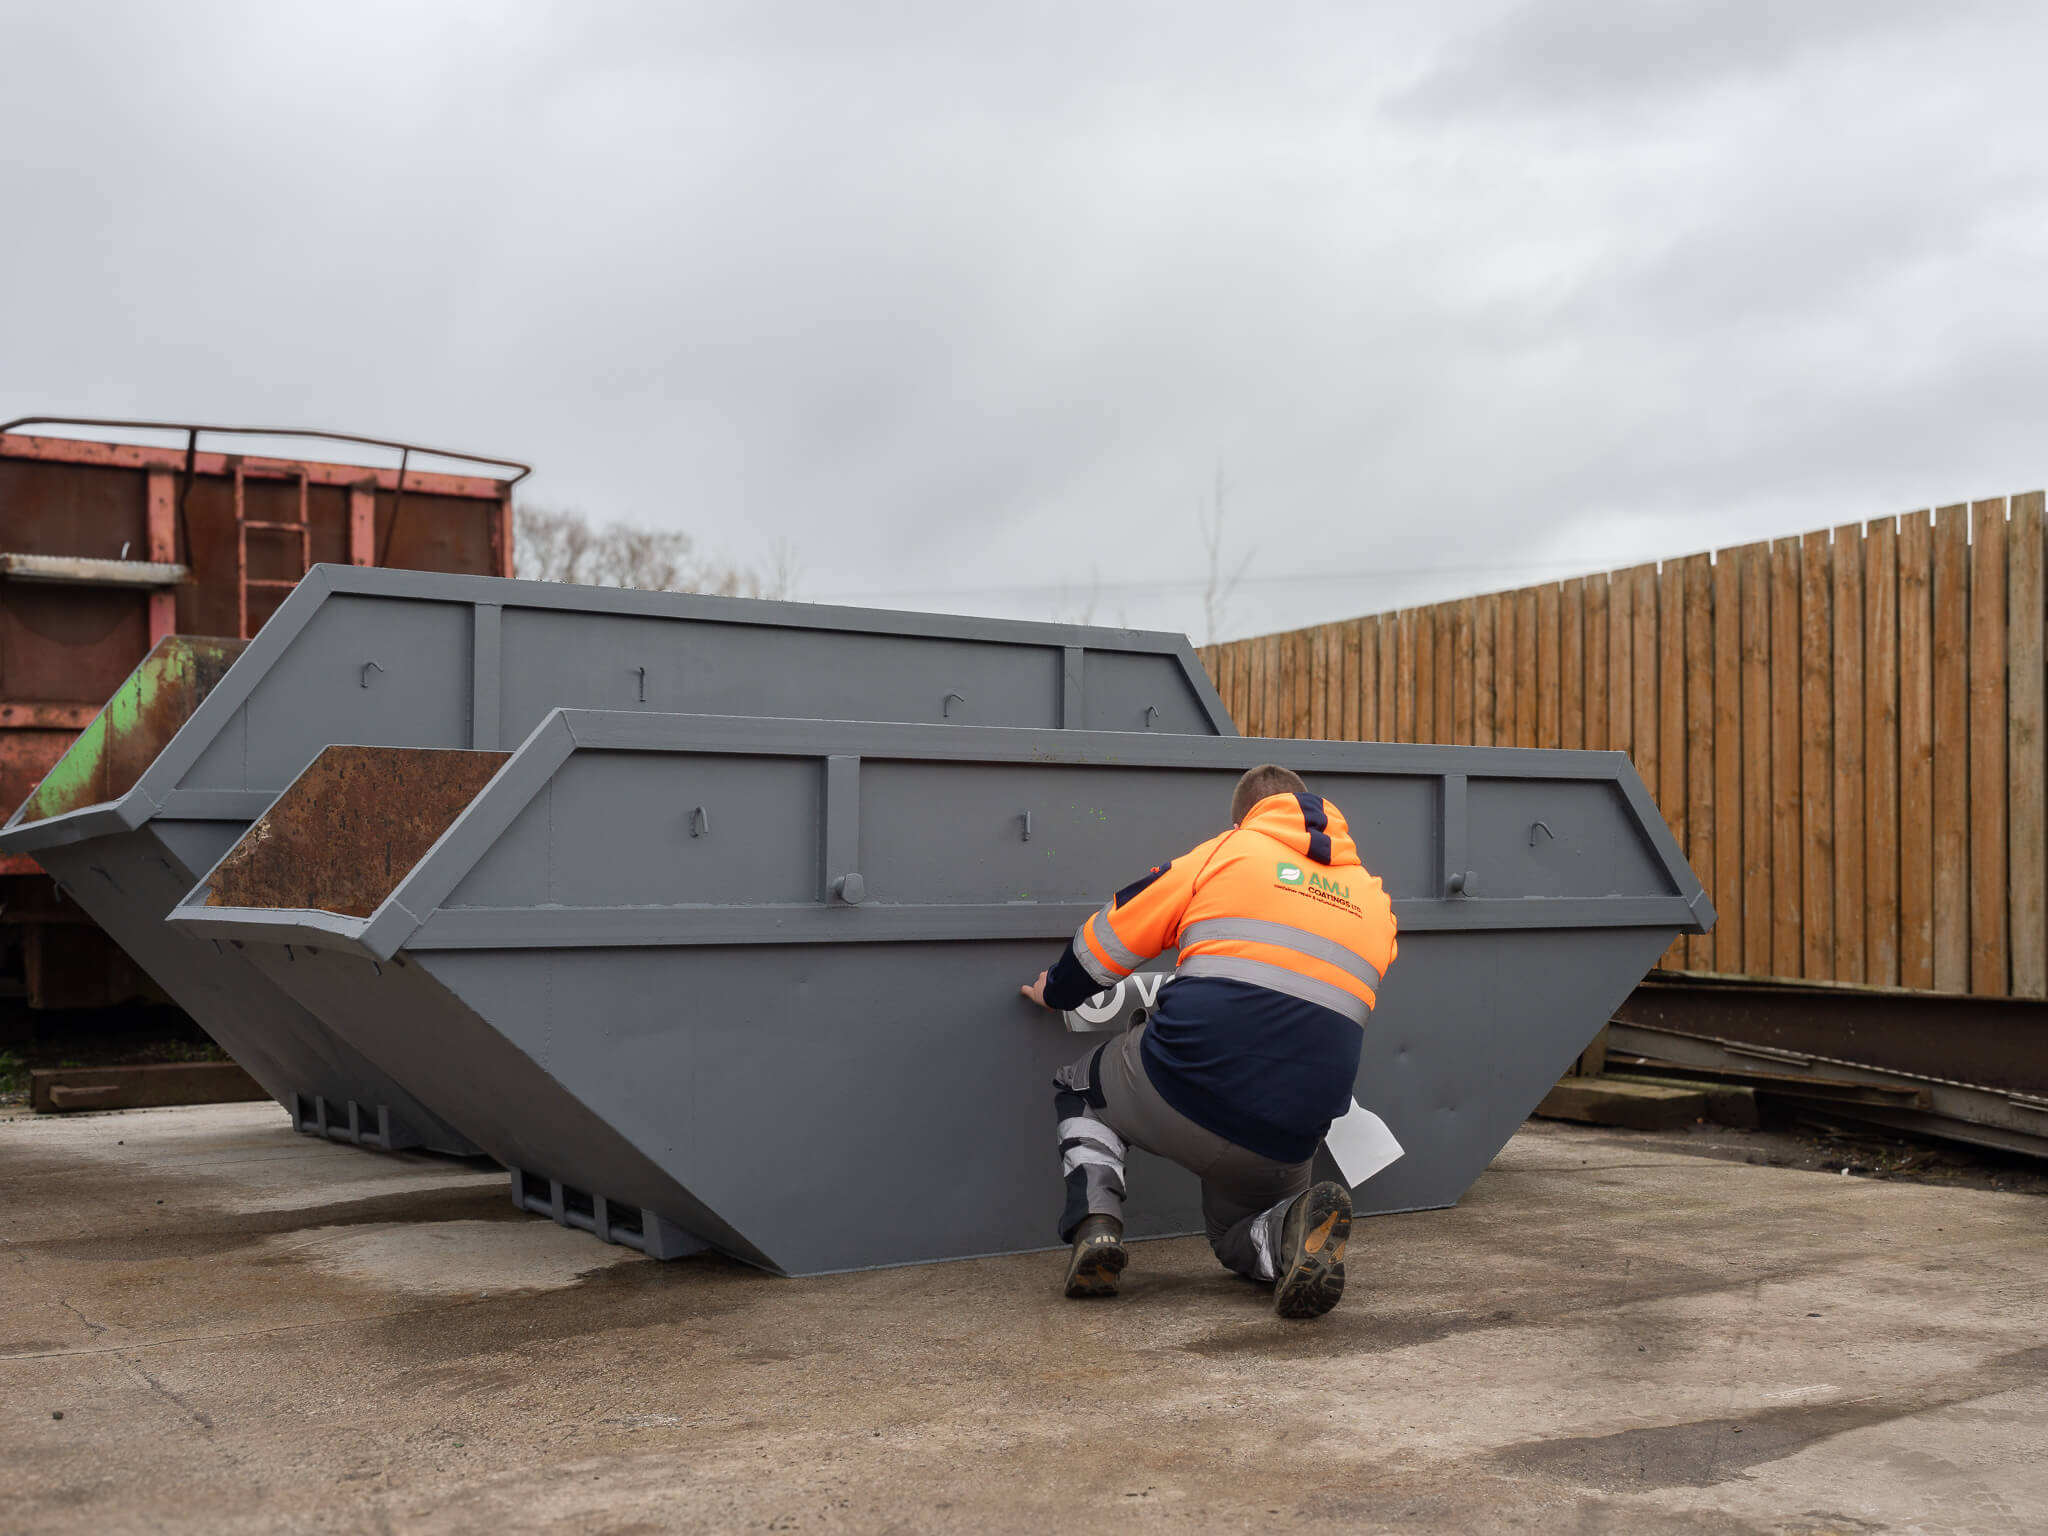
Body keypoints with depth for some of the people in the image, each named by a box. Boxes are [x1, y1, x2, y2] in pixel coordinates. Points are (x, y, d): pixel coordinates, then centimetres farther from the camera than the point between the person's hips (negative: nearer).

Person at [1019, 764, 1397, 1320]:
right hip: (1287, 1139, 3)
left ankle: (1095, 1223, 4)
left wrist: (1056, 992, 32)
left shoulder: (1223, 853, 8)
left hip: (1183, 1093, -3)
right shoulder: (1374, 898, 19)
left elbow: (1106, 941, 12)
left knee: (1079, 1091, 29)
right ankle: (1296, 1229, -5)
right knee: (1238, 1231, 31)